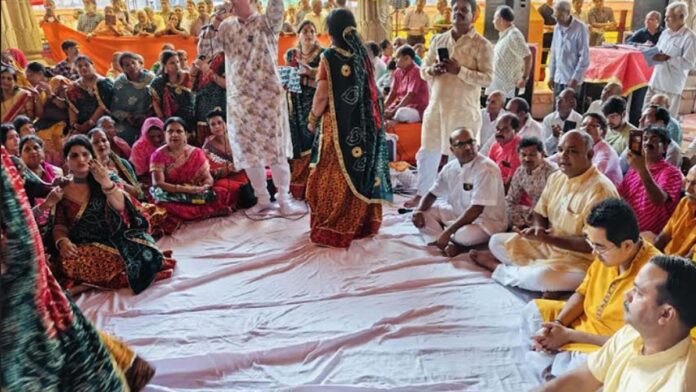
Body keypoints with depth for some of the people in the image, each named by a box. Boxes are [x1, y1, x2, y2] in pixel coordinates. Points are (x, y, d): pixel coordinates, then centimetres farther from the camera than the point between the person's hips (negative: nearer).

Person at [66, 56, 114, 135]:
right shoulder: (74, 87, 16)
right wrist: (73, 124, -8)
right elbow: (72, 108, 9)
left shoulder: (103, 83, 2)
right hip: (81, 127, 4)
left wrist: (90, 122, -14)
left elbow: (103, 105, -8)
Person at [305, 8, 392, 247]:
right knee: (362, 171, 13)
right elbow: (370, 90, 8)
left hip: (339, 126, -5)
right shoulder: (362, 54, 5)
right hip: (365, 125, 6)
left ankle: (332, 230, 8)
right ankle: (362, 224, 23)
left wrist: (313, 118, 2)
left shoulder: (330, 56, -11)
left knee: (336, 176, 2)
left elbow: (322, 95, -12)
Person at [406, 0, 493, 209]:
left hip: (464, 109, -4)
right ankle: (421, 194, 28)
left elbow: (487, 78, -12)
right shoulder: (438, 40, 10)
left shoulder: (482, 44, -5)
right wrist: (432, 70, -11)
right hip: (436, 105, 5)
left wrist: (459, 70, -22)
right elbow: (423, 70, 13)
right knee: (427, 152, 12)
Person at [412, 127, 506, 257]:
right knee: (423, 213, -3)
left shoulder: (486, 169, -25)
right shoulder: (450, 168, -2)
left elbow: (476, 209, -30)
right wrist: (419, 211, -12)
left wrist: (448, 231, -33)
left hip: (487, 220, -7)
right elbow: (433, 193, 9)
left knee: (464, 234, -37)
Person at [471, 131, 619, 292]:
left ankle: (498, 267, -5)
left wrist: (547, 238, -27)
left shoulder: (600, 189, -23)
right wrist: (538, 228, -12)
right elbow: (540, 213, 14)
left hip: (580, 258, -7)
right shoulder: (556, 177, 3)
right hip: (548, 245, 8)